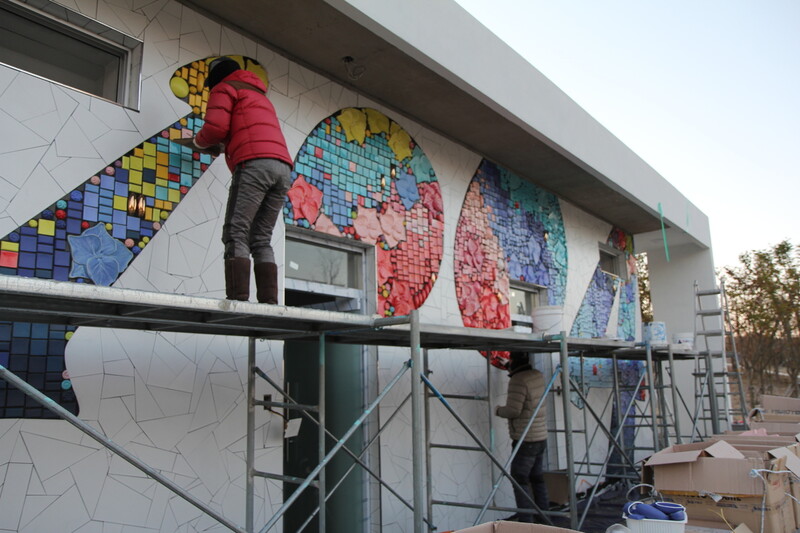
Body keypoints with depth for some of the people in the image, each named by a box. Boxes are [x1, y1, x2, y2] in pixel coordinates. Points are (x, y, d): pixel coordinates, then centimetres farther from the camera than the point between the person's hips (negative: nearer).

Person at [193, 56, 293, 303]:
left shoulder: (224, 88, 14)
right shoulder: (260, 96, 38)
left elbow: (216, 127, -2)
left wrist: (199, 141, 18)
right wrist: (223, 144, 34)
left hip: (254, 164, -7)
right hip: (283, 167, 7)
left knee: (236, 234, -10)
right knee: (261, 239, 5)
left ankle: (237, 297, -21)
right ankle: (269, 301, -6)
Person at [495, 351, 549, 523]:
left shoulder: (518, 381, -19)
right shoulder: (538, 376, 7)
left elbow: (513, 410, -23)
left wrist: (499, 410, -3)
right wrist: (511, 369, 32)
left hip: (525, 440, -9)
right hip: (541, 438, 9)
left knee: (520, 479, -1)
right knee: (537, 478, 16)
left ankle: (525, 518, 0)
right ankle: (543, 515, 23)